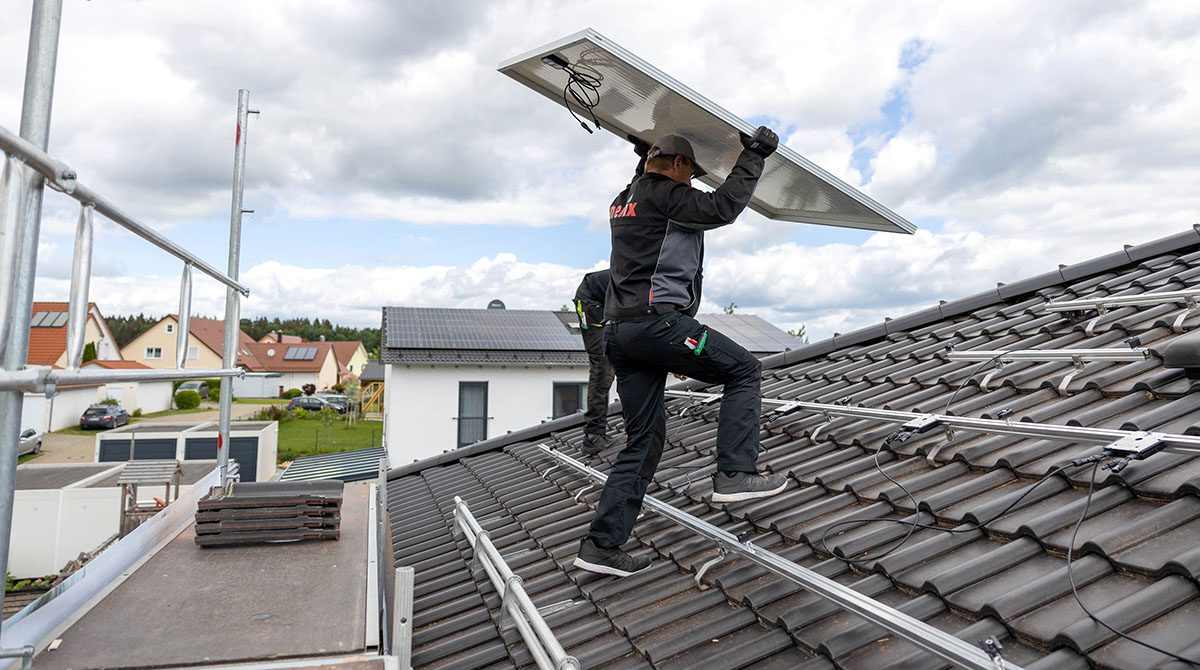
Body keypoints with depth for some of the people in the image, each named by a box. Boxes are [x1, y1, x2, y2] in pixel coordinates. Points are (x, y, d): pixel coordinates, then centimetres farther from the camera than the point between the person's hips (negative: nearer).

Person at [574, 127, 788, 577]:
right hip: (657, 321, -9)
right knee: (743, 369, 5)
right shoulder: (664, 194, -2)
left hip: (620, 331, 9)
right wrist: (753, 155, 1)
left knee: (645, 439, 10)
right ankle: (734, 473, -3)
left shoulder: (623, 201, 24)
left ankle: (601, 545, 10)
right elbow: (722, 207, -12)